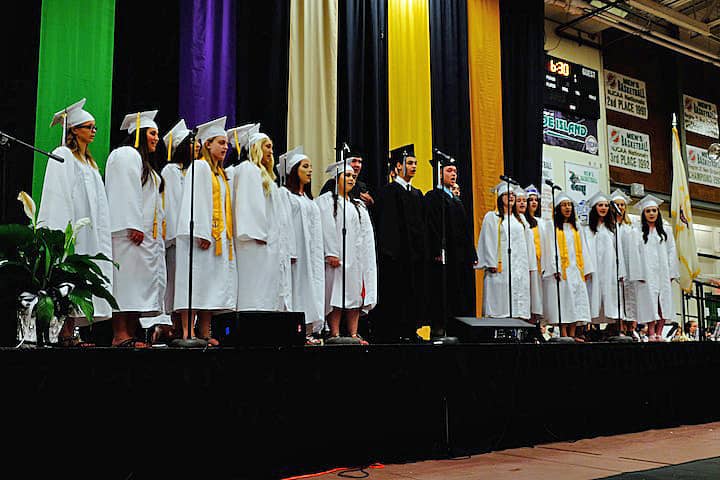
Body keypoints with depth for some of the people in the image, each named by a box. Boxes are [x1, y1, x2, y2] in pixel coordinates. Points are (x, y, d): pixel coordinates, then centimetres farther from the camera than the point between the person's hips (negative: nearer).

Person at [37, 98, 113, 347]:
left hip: (88, 231, 8)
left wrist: (98, 232, 18)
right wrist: (63, 231, -20)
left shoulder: (88, 162, 25)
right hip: (70, 229, -8)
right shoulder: (62, 156, 0)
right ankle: (64, 335, -14)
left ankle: (70, 331, -1)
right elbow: (58, 195, -10)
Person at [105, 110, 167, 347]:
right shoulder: (126, 154, 0)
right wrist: (133, 226, -21)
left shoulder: (146, 163, 28)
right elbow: (126, 192, -13)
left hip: (147, 235, 9)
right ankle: (120, 336, -17)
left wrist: (156, 232, 18)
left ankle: (130, 335, 1)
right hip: (130, 231, -9)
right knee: (127, 280, -14)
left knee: (138, 287, 3)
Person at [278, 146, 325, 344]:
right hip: (297, 251, -7)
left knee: (311, 289, 2)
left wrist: (318, 255, 15)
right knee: (297, 288, -11)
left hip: (312, 252, 8)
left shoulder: (309, 199, 23)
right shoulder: (284, 193, -1)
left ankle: (308, 331, 2)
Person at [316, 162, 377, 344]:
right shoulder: (325, 201, 4)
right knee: (336, 295, -9)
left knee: (355, 295, 2)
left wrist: (366, 259, 7)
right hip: (337, 258, -6)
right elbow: (326, 229, -8)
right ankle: (334, 335, -9)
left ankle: (353, 334, 3)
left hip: (357, 259, 6)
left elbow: (367, 233, 18)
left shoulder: (359, 205, 24)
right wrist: (330, 253, -19)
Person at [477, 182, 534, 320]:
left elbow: (525, 242, 19)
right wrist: (491, 263, -14)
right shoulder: (491, 217, 4)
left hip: (519, 267, 5)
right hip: (500, 267, -5)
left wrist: (529, 266, 12)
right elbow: (488, 241, -4)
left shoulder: (519, 218, 19)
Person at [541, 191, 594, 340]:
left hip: (576, 270, 5)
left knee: (576, 301, 0)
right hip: (561, 270, -5)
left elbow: (583, 249, 17)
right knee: (563, 301, -9)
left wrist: (586, 269, 8)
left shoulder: (576, 227, 19)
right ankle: (564, 335, -9)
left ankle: (572, 334, 3)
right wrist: (556, 269, -16)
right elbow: (551, 249, -6)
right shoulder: (552, 226, 3)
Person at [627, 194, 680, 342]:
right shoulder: (637, 232, 5)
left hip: (663, 273, 3)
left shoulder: (665, 232, 14)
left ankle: (659, 333, 2)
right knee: (650, 303, -7)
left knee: (664, 303, -2)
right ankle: (651, 334, -7)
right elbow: (635, 254, -1)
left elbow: (671, 252, 11)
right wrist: (639, 274, -10)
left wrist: (671, 273, 2)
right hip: (646, 273, -3)